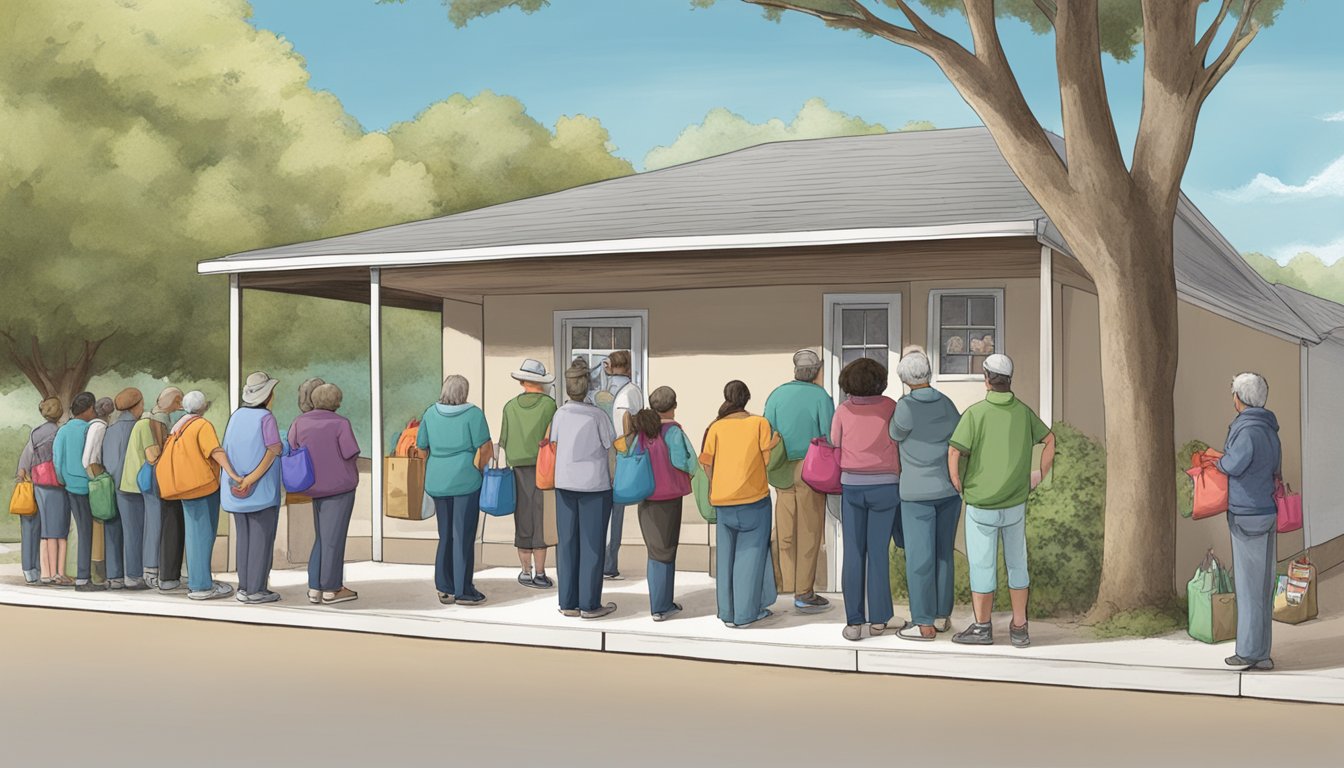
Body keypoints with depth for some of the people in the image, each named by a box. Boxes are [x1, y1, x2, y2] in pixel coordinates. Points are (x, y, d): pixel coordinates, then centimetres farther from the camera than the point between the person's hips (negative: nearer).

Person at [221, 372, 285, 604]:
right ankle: (256, 590, 0)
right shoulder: (266, 418, -13)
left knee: (244, 536, 12)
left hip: (237, 488, 7)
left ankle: (244, 587, 13)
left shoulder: (236, 416, 6)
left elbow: (227, 450, 8)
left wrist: (230, 479, 12)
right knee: (262, 537, -1)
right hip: (262, 489, -7)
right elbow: (274, 451, -16)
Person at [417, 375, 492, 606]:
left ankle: (445, 589, 17)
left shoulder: (431, 413, 6)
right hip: (465, 480, -5)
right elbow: (485, 448, -11)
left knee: (445, 535, 15)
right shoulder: (473, 414, -9)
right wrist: (478, 468, 4)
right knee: (463, 536, 1)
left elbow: (421, 446, 11)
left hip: (438, 481, 5)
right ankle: (463, 591, 5)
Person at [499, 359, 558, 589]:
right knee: (542, 519, -1)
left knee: (523, 520, 9)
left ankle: (526, 571, 14)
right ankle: (539, 574, -1)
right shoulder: (548, 404, -4)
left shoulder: (510, 406, 5)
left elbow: (504, 442, 6)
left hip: (519, 468, 3)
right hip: (543, 467, -3)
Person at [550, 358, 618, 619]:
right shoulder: (597, 415, -11)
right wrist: (615, 482, 9)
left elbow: (552, 446, 5)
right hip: (594, 484, -4)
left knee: (567, 541, 9)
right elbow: (611, 448, -5)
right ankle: (590, 604, 6)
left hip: (565, 483, 4)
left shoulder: (560, 414, -2)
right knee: (591, 544, 3)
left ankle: (568, 603, 13)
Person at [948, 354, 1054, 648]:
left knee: (982, 566, 6)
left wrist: (957, 486, -5)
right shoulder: (1023, 411, 0)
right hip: (1015, 505, 4)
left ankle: (982, 628, 15)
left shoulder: (975, 413, -15)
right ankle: (1019, 628, 16)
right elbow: (1050, 440, 9)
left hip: (982, 506, -4)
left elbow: (954, 454, -21)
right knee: (1016, 564, 14)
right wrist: (1038, 476, 13)